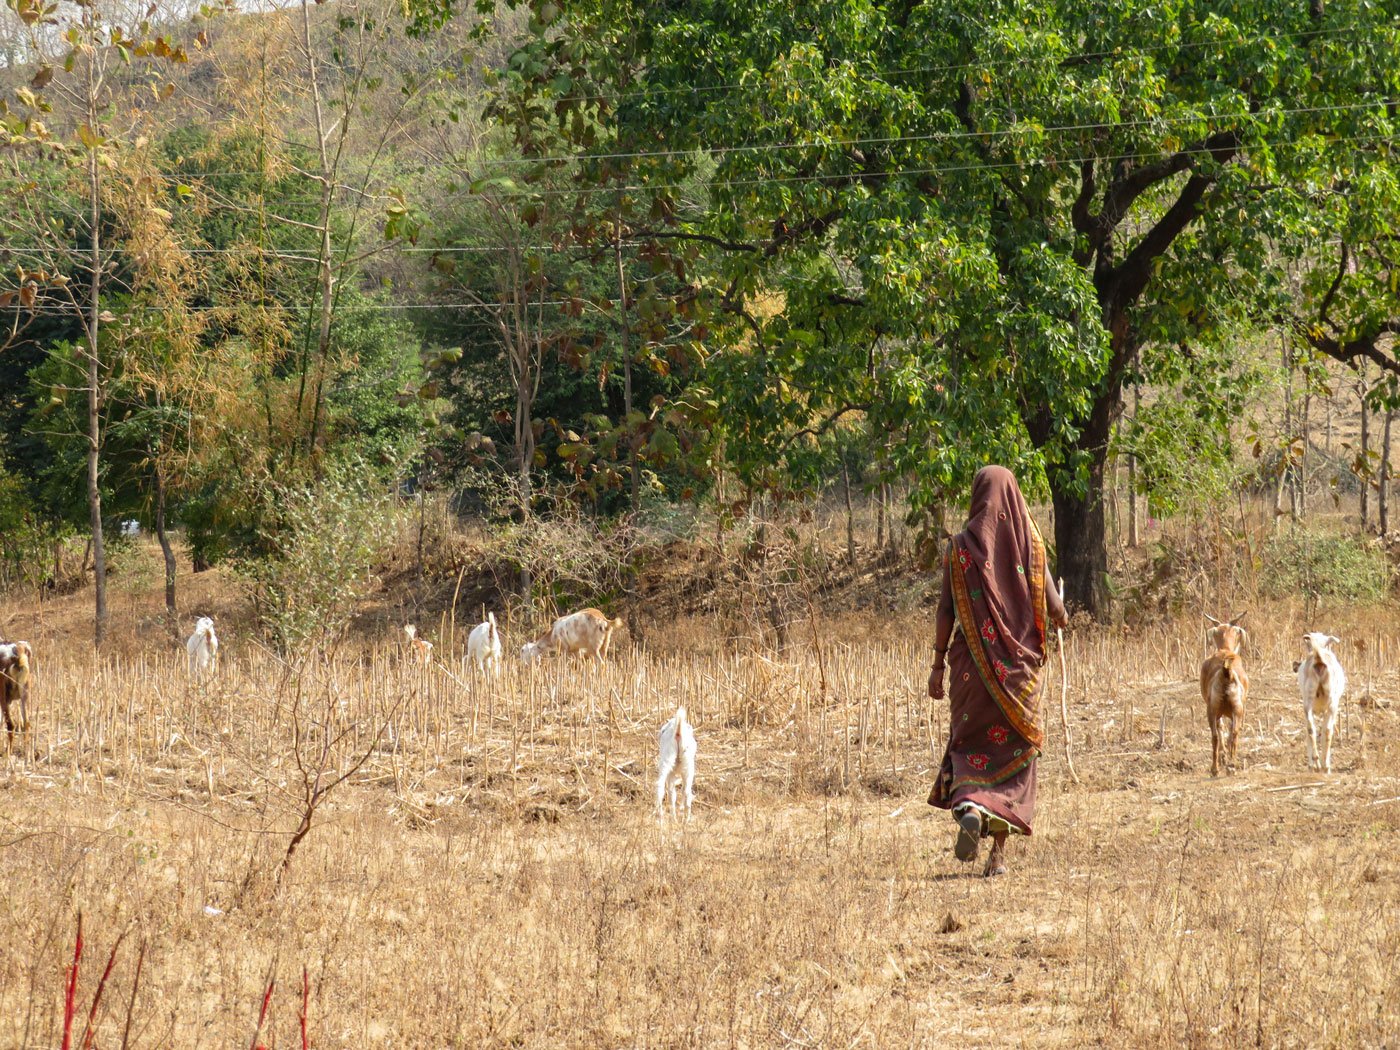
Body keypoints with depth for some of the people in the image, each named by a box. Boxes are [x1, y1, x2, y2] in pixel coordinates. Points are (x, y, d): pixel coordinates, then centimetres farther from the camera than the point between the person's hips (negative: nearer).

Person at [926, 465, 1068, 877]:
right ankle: (999, 852, 3)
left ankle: (968, 806, -20)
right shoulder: (1030, 544, -2)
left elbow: (946, 611, -4)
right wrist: (1061, 618, 23)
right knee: (1013, 750, 9)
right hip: (1019, 665, 1)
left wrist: (938, 665, 3)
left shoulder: (961, 546, -3)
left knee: (968, 745, 11)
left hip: (973, 664, -1)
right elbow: (1052, 605, -1)